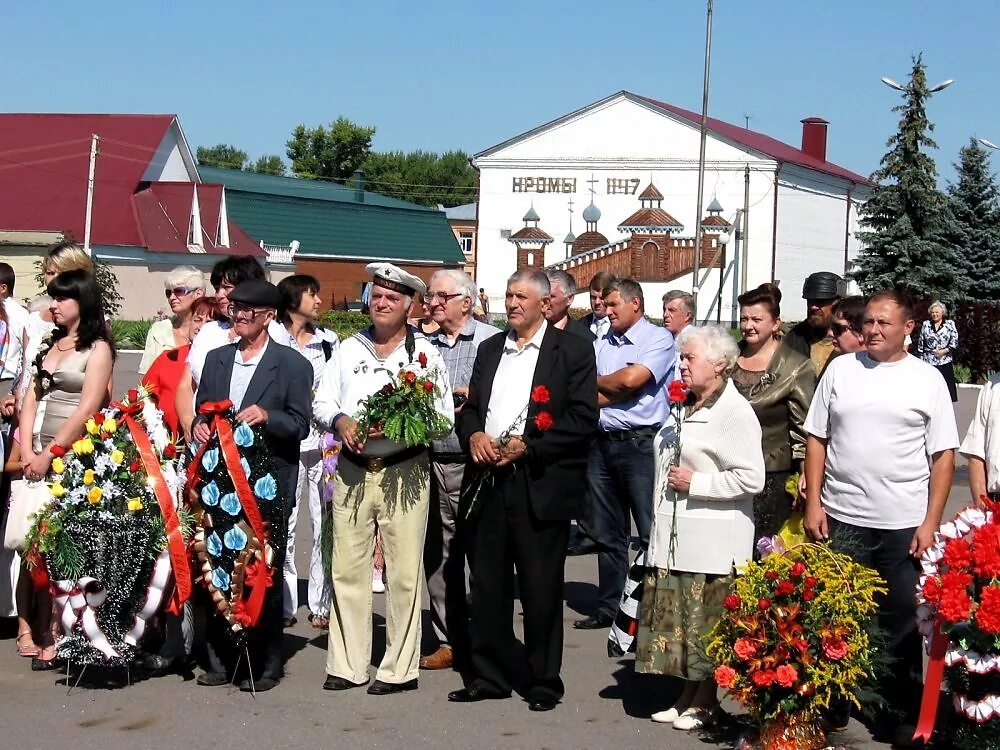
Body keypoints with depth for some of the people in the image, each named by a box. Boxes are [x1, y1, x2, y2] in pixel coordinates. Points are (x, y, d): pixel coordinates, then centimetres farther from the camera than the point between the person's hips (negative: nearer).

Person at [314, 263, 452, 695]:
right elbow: (322, 403, 14)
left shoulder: (426, 354, 4)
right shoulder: (349, 350, 14)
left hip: (403, 473, -3)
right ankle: (346, 665, 12)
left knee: (404, 573, -1)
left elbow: (444, 417, -1)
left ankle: (400, 668, 7)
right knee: (347, 569, 4)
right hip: (352, 470, 3)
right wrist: (340, 421, -8)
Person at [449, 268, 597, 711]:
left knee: (541, 589, 2)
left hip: (540, 486, -5)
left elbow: (583, 418, -8)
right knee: (487, 585, 8)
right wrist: (473, 435, -3)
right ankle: (487, 676, 18)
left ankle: (543, 682, 12)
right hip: (488, 481, 5)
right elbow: (470, 408, 20)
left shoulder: (572, 350, 0)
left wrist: (527, 447, -14)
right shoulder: (489, 350, 18)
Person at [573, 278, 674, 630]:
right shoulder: (601, 344, 15)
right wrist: (617, 389, -8)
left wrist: (598, 383, 1)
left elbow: (632, 378, -16)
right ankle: (608, 608, 20)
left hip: (640, 443, -6)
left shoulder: (658, 338, -3)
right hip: (602, 443, 6)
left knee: (652, 532, -5)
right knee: (606, 533, 12)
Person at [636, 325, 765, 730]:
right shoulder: (685, 406, 16)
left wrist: (695, 483, -16)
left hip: (711, 541, -8)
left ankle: (706, 702, 10)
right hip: (675, 536, 9)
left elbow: (751, 478, -19)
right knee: (677, 618, 11)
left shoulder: (735, 411, -12)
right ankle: (688, 694, 21)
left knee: (706, 623, 0)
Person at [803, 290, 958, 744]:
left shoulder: (927, 379, 2)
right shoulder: (840, 369, 6)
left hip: (904, 524, -1)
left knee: (902, 622, 8)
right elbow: (817, 438, 9)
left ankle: (905, 711, 21)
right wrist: (813, 502, 1)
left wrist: (931, 523, -6)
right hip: (841, 519, 1)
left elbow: (943, 455, 1)